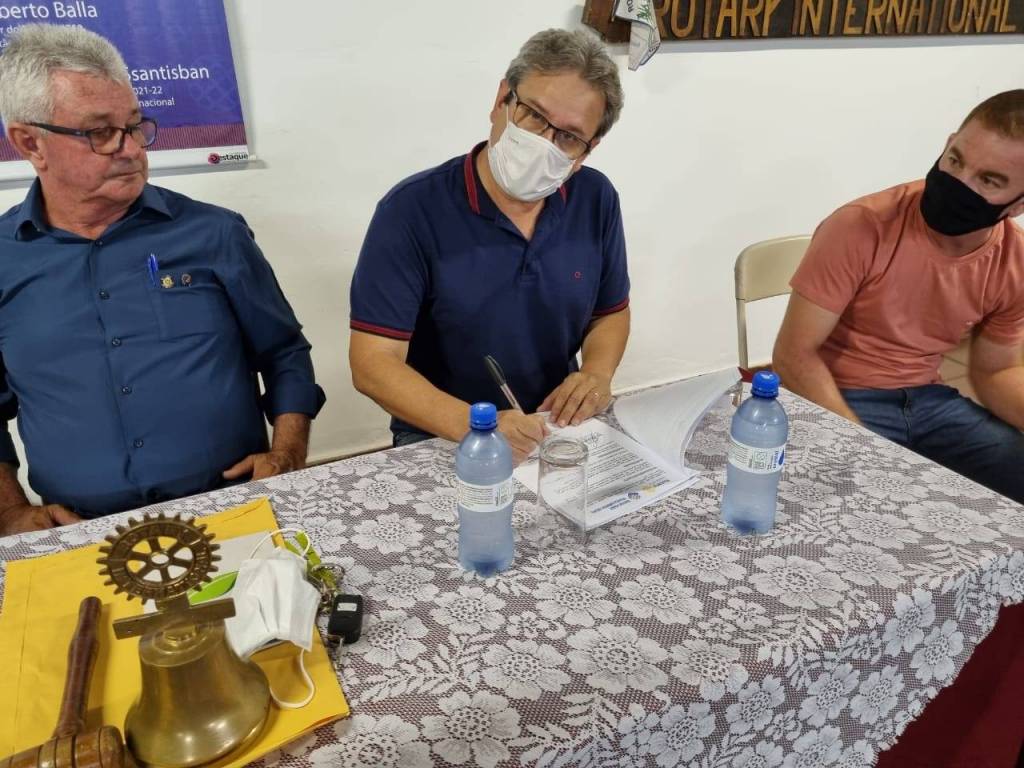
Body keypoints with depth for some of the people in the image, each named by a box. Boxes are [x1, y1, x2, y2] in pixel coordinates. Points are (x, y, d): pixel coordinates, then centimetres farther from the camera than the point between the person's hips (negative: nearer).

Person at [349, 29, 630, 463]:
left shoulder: (596, 200, -2)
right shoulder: (412, 211, -16)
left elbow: (611, 312, 12)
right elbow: (373, 364, -19)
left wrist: (597, 372, -9)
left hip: (557, 427, 4)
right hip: (440, 440, -3)